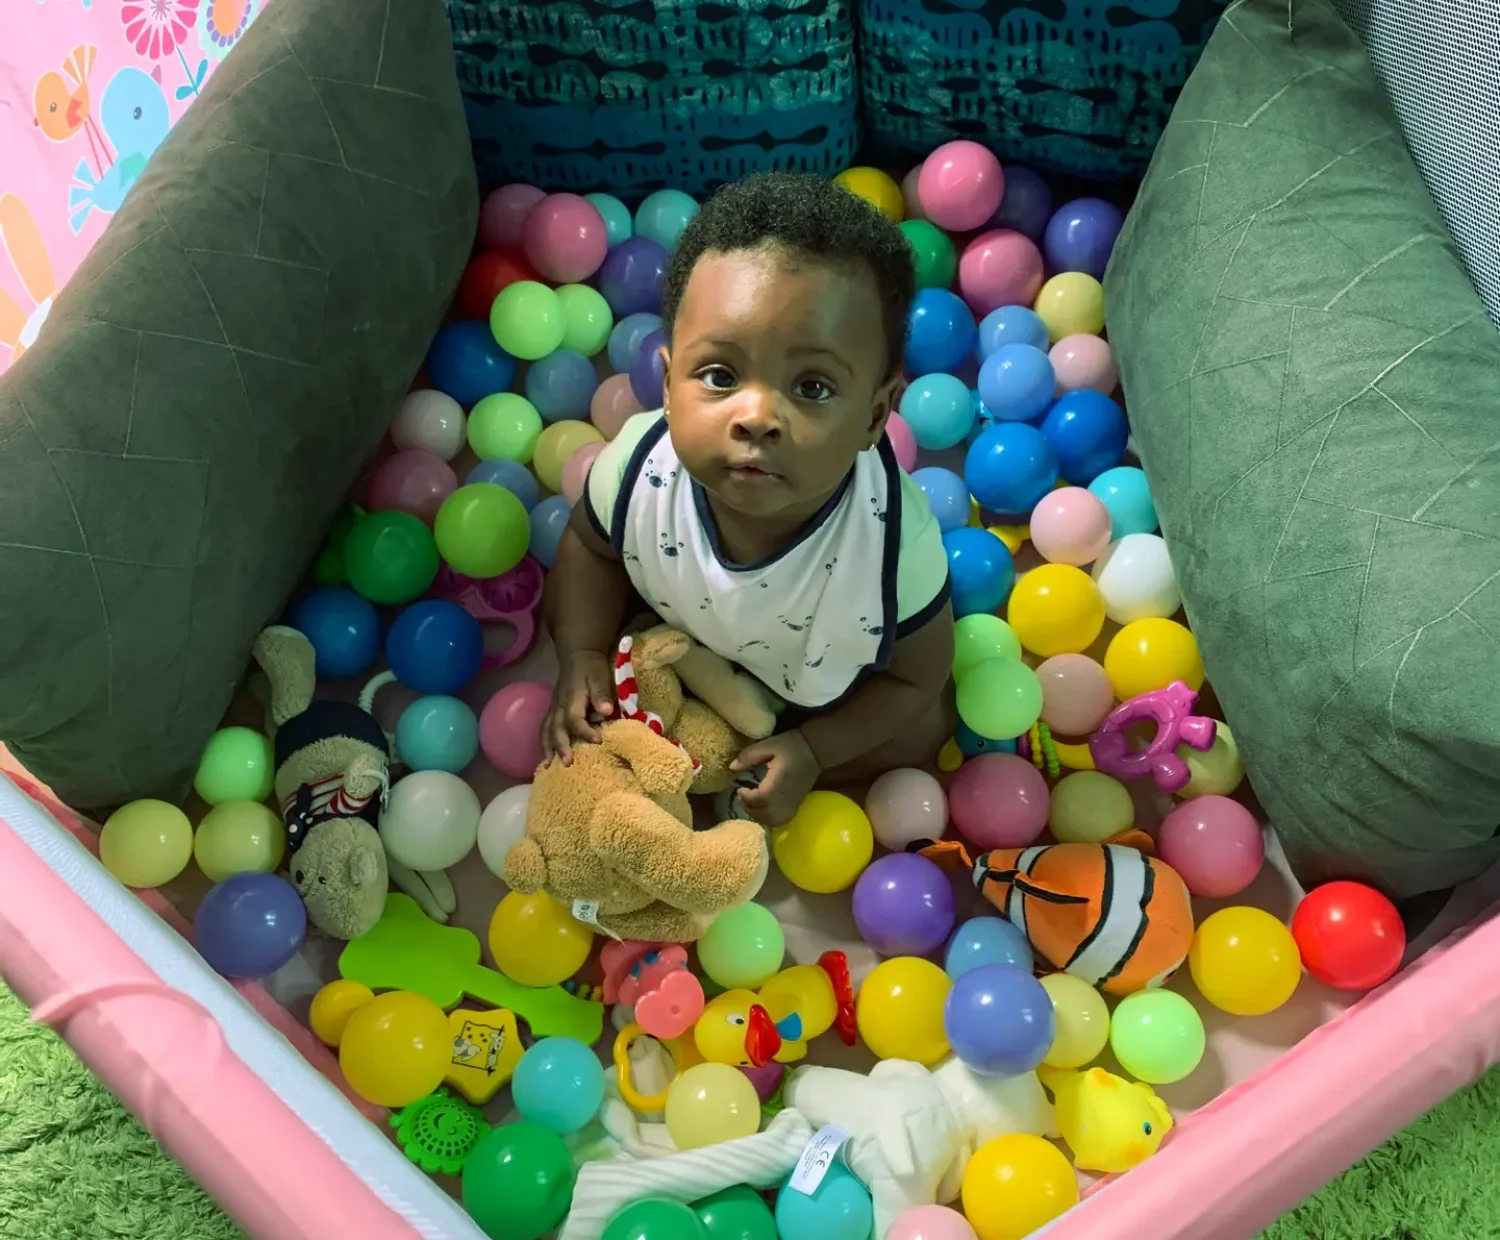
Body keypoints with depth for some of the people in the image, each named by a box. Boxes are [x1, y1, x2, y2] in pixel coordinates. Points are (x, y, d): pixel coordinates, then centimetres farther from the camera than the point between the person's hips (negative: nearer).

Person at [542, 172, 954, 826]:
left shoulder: (896, 543, -43)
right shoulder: (638, 467, -38)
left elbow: (915, 677, -21)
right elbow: (590, 545, -11)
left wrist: (811, 752, -24)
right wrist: (583, 658, -21)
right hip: (684, 629, 2)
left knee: (921, 730, -9)